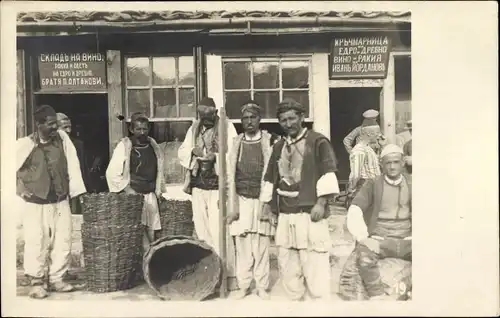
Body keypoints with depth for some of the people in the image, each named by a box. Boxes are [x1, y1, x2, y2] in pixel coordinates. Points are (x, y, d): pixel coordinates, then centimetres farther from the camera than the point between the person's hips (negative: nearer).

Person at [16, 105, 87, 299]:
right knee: (37, 244, 3)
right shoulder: (25, 145, -12)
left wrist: (79, 191, -6)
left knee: (63, 242, 8)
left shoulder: (62, 138, -3)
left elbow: (72, 165, -2)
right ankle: (36, 282, 20)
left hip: (61, 202, 3)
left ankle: (56, 279, 23)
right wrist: (21, 190, -4)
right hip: (36, 204, -3)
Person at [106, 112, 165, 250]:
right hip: (132, 194, -5)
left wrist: (159, 190, 13)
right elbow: (112, 173, -10)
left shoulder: (153, 145, 8)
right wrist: (128, 190, -14)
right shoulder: (124, 146, -7)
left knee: (152, 231, 7)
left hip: (150, 195, 5)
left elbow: (159, 169, 19)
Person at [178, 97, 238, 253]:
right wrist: (192, 151, -11)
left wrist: (216, 157, -25)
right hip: (197, 183, 5)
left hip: (217, 183, -5)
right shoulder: (194, 128, 10)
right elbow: (181, 152, 10)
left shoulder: (227, 126, -4)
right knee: (200, 226, 12)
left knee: (216, 227, -6)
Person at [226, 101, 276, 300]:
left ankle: (262, 287, 17)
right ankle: (243, 286, 18)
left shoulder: (269, 142, 0)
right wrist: (232, 206, -2)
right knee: (242, 246, 4)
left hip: (262, 200, -1)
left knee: (261, 246, 3)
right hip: (242, 200, 2)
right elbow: (230, 175, 4)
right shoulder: (236, 143, 5)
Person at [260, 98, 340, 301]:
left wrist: (321, 202, -15)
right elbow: (270, 178, 22)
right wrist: (267, 204, 18)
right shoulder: (278, 147, 16)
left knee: (314, 265, -4)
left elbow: (328, 173, -9)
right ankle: (295, 299, 27)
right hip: (285, 214, 6)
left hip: (309, 212, -6)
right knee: (287, 264, 12)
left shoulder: (318, 141, -2)